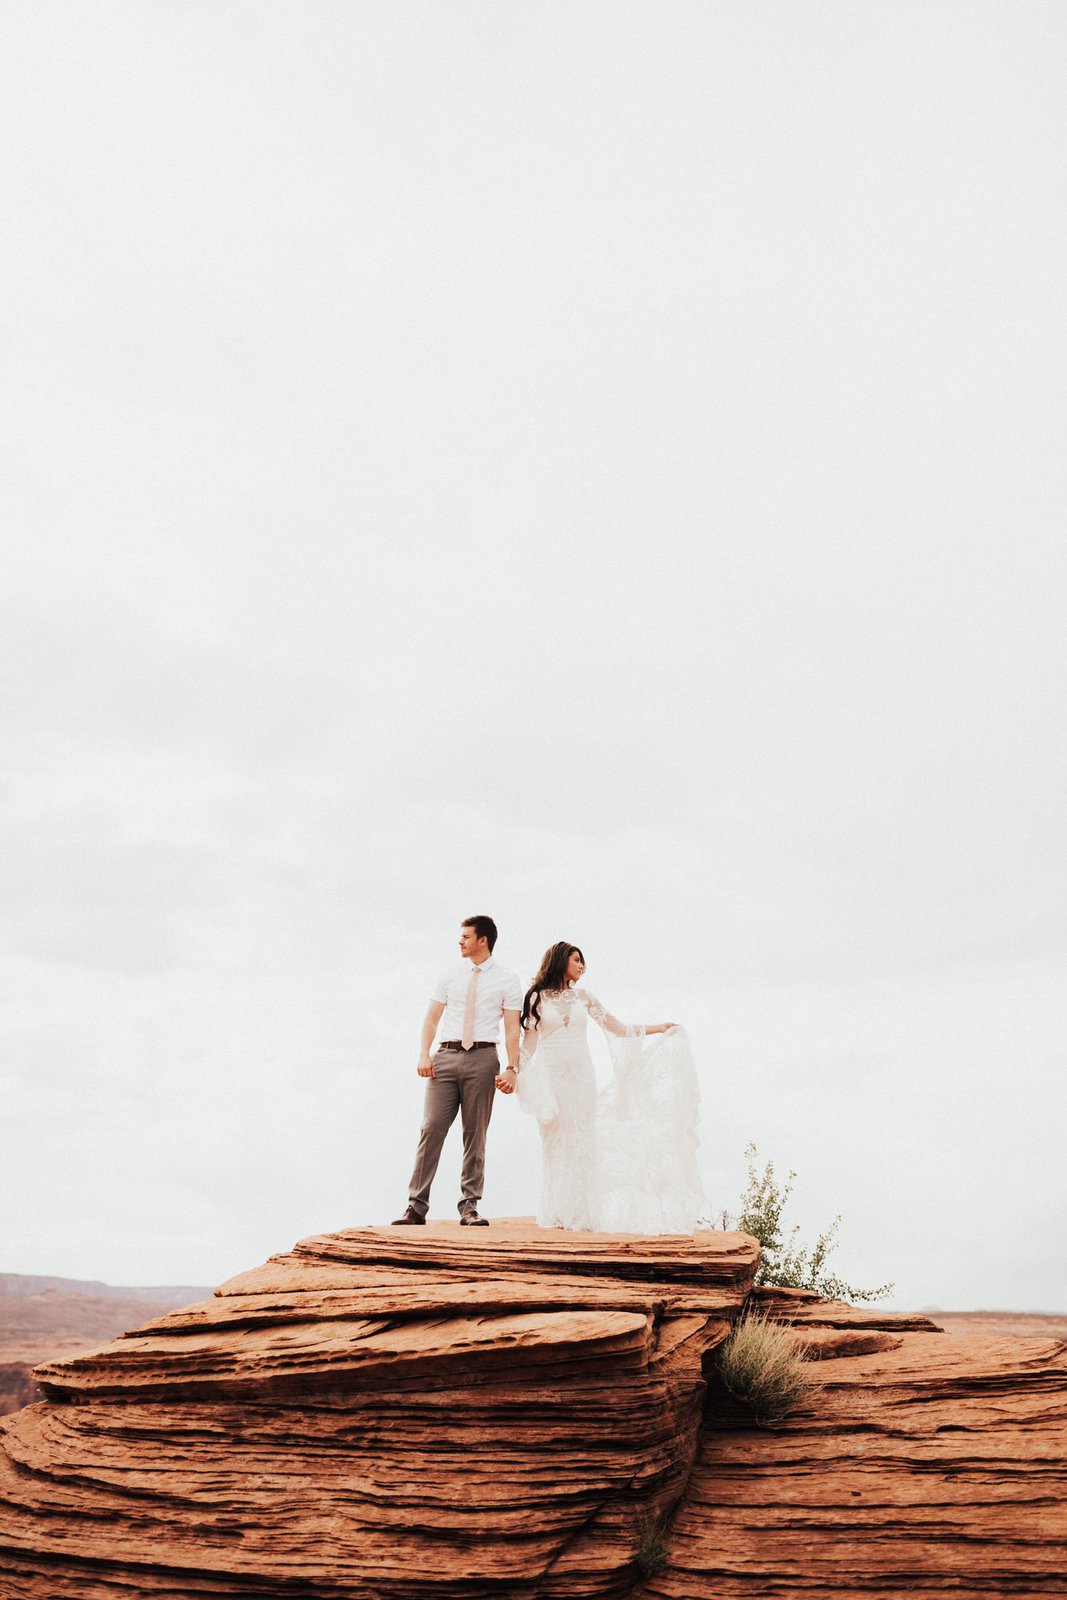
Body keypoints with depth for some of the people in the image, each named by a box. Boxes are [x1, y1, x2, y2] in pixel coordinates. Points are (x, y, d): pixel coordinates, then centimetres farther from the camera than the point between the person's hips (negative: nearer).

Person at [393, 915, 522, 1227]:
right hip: (446, 1055, 2)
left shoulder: (507, 980, 4)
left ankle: (469, 1208, 10)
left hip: (482, 1057, -2)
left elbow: (512, 1028, -1)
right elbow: (431, 1017, 12)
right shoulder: (451, 976, 14)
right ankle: (416, 1207, -1)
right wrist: (424, 1054, -2)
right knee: (431, 1128, -5)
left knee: (476, 1135, 2)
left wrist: (511, 1068, -11)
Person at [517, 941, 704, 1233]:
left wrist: (656, 1029, 10)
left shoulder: (583, 997, 10)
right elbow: (529, 1043, -1)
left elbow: (618, 1029, 14)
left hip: (581, 1077, 3)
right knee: (555, 1143, -1)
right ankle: (556, 1213, 5)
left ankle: (581, 1212, 7)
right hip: (551, 1077, -3)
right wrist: (515, 1074, -12)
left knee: (582, 1142, 1)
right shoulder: (537, 998, 2)